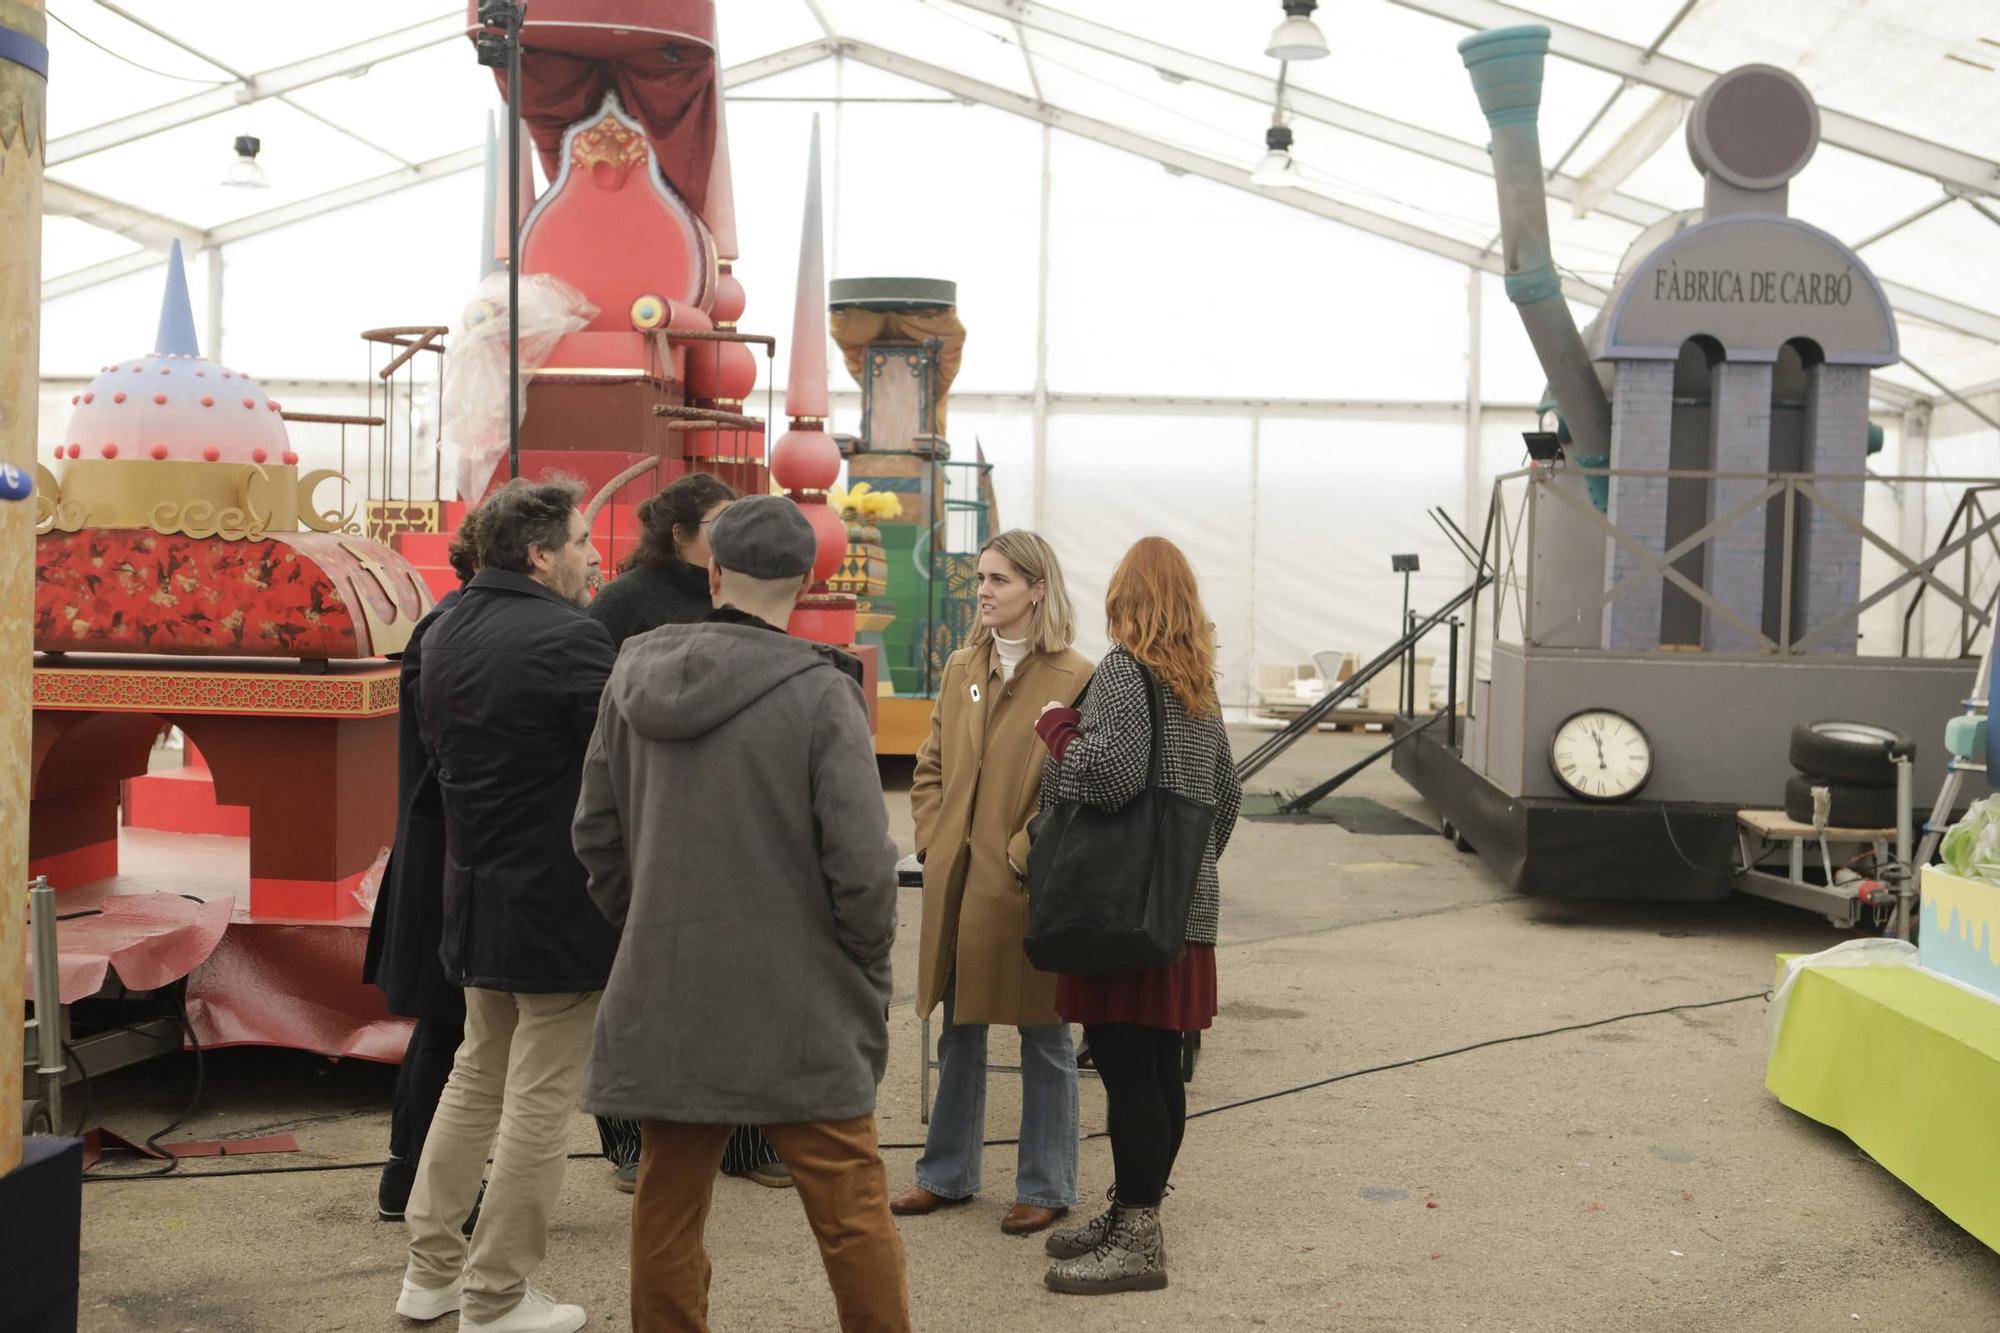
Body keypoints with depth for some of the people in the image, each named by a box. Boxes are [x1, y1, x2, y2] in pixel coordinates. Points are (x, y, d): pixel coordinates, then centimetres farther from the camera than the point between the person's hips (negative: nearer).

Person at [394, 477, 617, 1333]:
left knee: (477, 1076, 22)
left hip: (477, 894, 8)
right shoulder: (572, 640, -20)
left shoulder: (447, 635, 6)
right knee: (541, 1101, 3)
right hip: (560, 905, -8)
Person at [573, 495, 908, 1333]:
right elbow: (862, 865, -16)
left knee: (668, 1206, 14)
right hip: (795, 1004, -4)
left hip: (662, 999, 4)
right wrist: (868, 965, 1)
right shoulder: (819, 693, -14)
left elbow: (597, 832, 7)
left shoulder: (635, 677, 1)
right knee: (851, 1209, 7)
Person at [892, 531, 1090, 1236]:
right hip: (956, 881, 6)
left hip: (1027, 885, -6)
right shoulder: (961, 669, 10)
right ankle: (947, 1173, 29)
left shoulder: (1074, 678, -10)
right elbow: (930, 766, 15)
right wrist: (934, 841, 3)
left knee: (1043, 1038, 7)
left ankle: (1045, 1187, 18)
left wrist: (1022, 855, -15)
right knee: (958, 1030, 16)